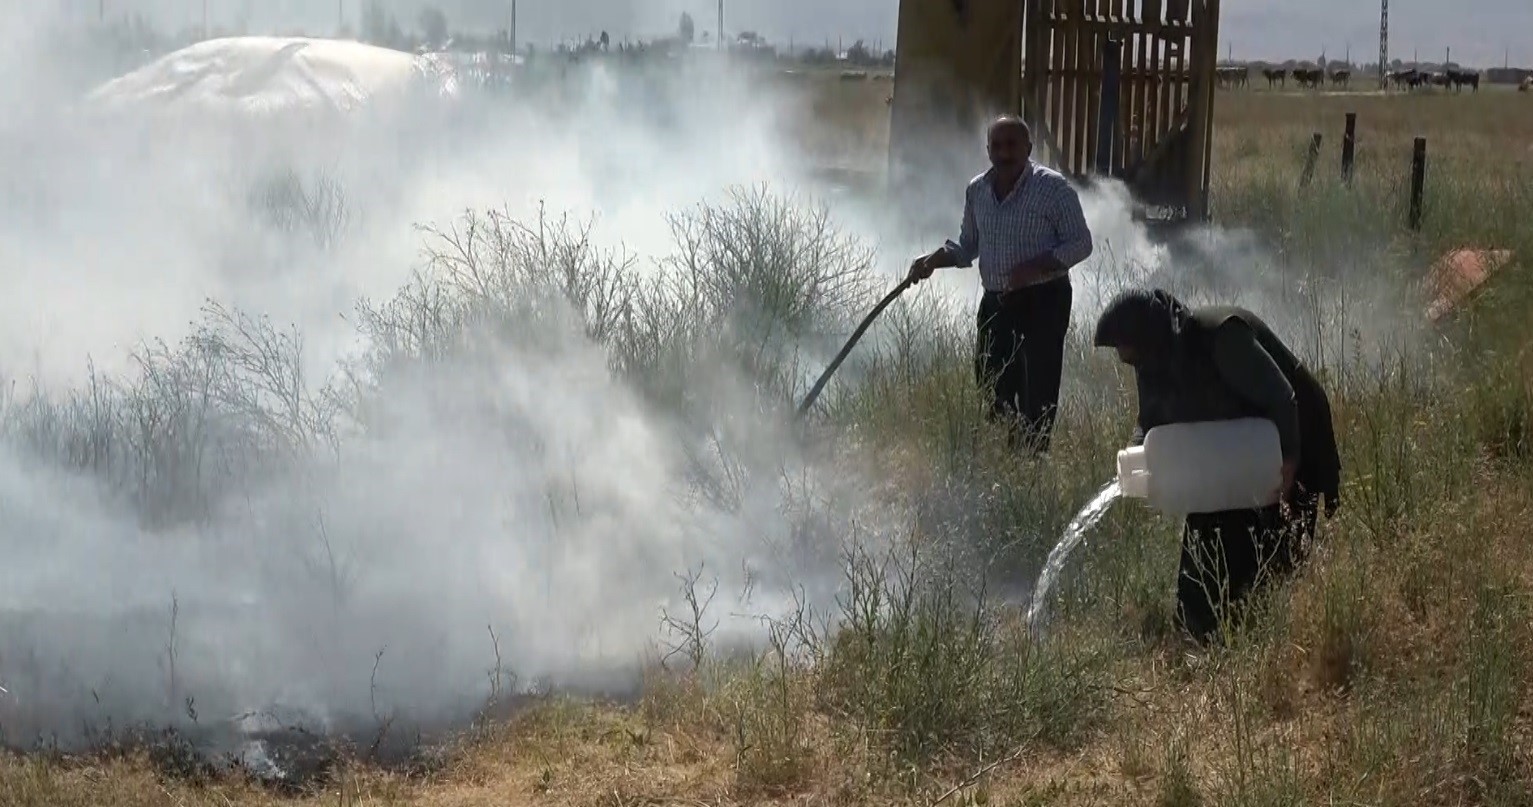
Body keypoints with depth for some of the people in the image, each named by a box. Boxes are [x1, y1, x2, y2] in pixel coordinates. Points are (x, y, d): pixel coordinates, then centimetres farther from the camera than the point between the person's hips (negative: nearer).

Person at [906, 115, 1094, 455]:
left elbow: (1080, 243, -7)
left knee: (1038, 392, -8)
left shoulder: (1053, 188, -9)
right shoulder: (976, 190, 8)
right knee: (991, 386, 7)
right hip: (995, 302, 6)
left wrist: (1034, 267, -21)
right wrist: (934, 259, 0)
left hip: (1043, 301, -6)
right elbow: (967, 246, 19)